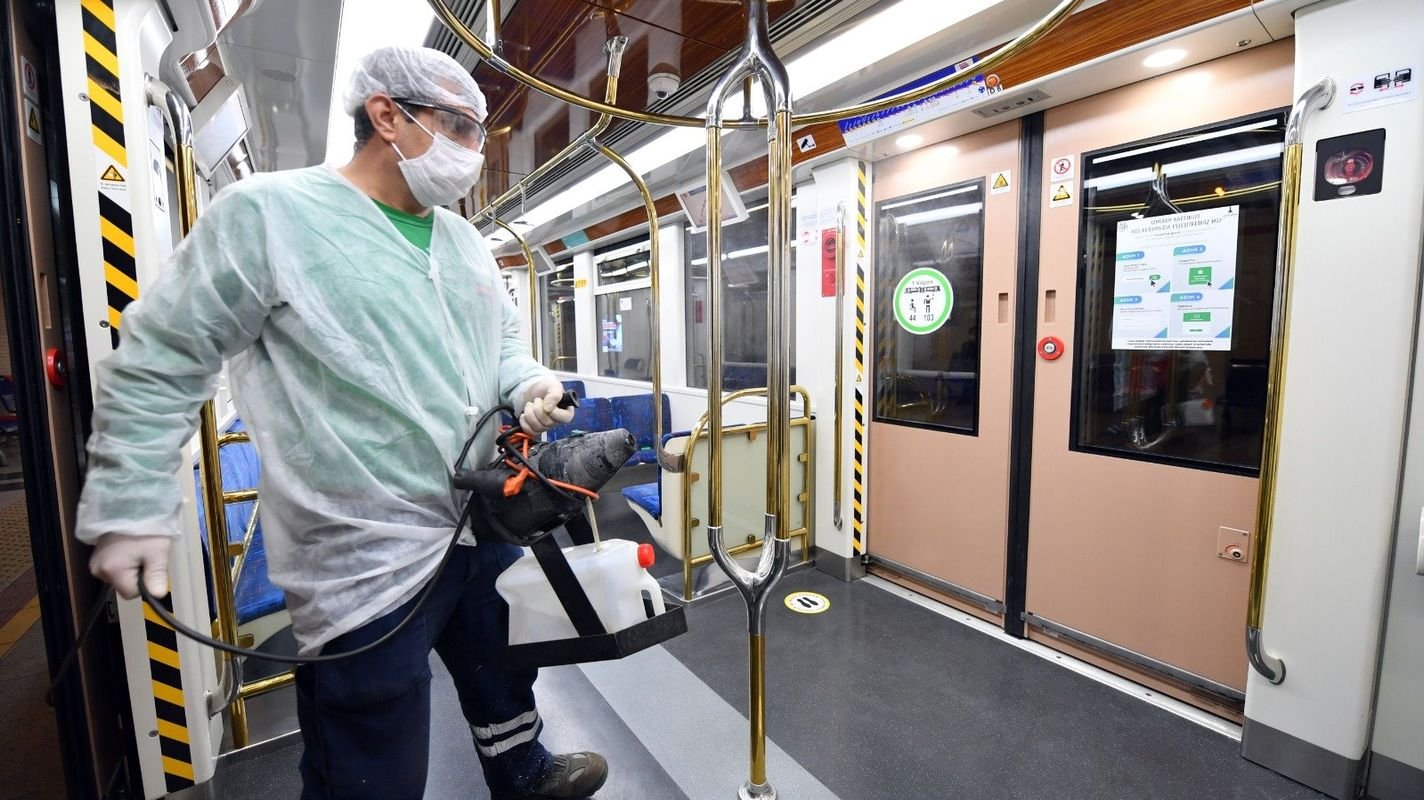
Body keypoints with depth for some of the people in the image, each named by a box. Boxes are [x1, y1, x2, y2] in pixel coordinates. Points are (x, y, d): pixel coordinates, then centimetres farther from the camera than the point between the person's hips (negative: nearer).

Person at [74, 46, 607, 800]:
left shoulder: (465, 240, 10)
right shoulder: (266, 212, -10)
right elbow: (157, 358, -5)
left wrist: (529, 385, -4)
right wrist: (130, 508, -7)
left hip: (488, 527, 7)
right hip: (368, 563, -6)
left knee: (507, 682, 29)